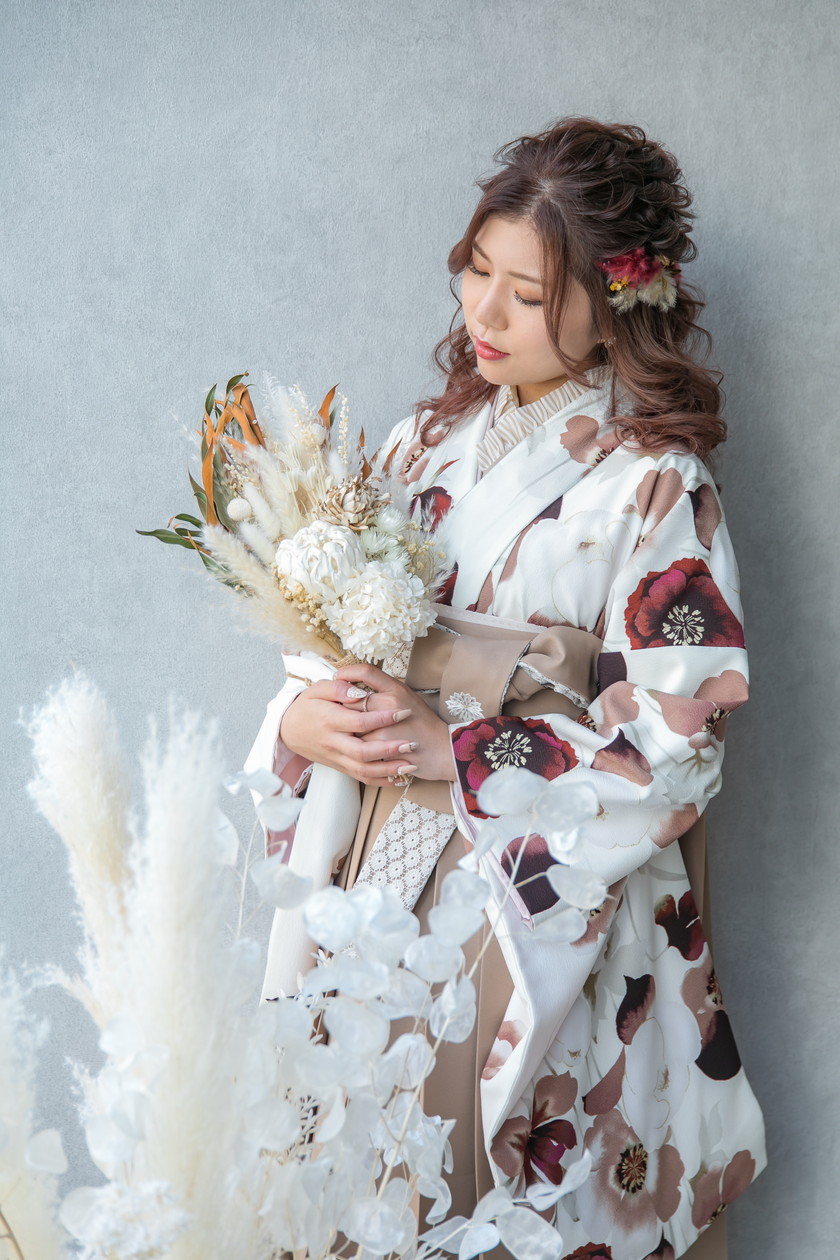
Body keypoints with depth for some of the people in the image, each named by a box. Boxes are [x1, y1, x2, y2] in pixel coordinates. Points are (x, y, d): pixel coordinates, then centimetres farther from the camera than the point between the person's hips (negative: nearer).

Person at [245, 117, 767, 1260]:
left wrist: (456, 751, -18)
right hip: (380, 884, 5)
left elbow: (670, 755, -14)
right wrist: (304, 721, -11)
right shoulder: (428, 442, 7)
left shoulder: (655, 486, -11)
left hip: (542, 920, -5)